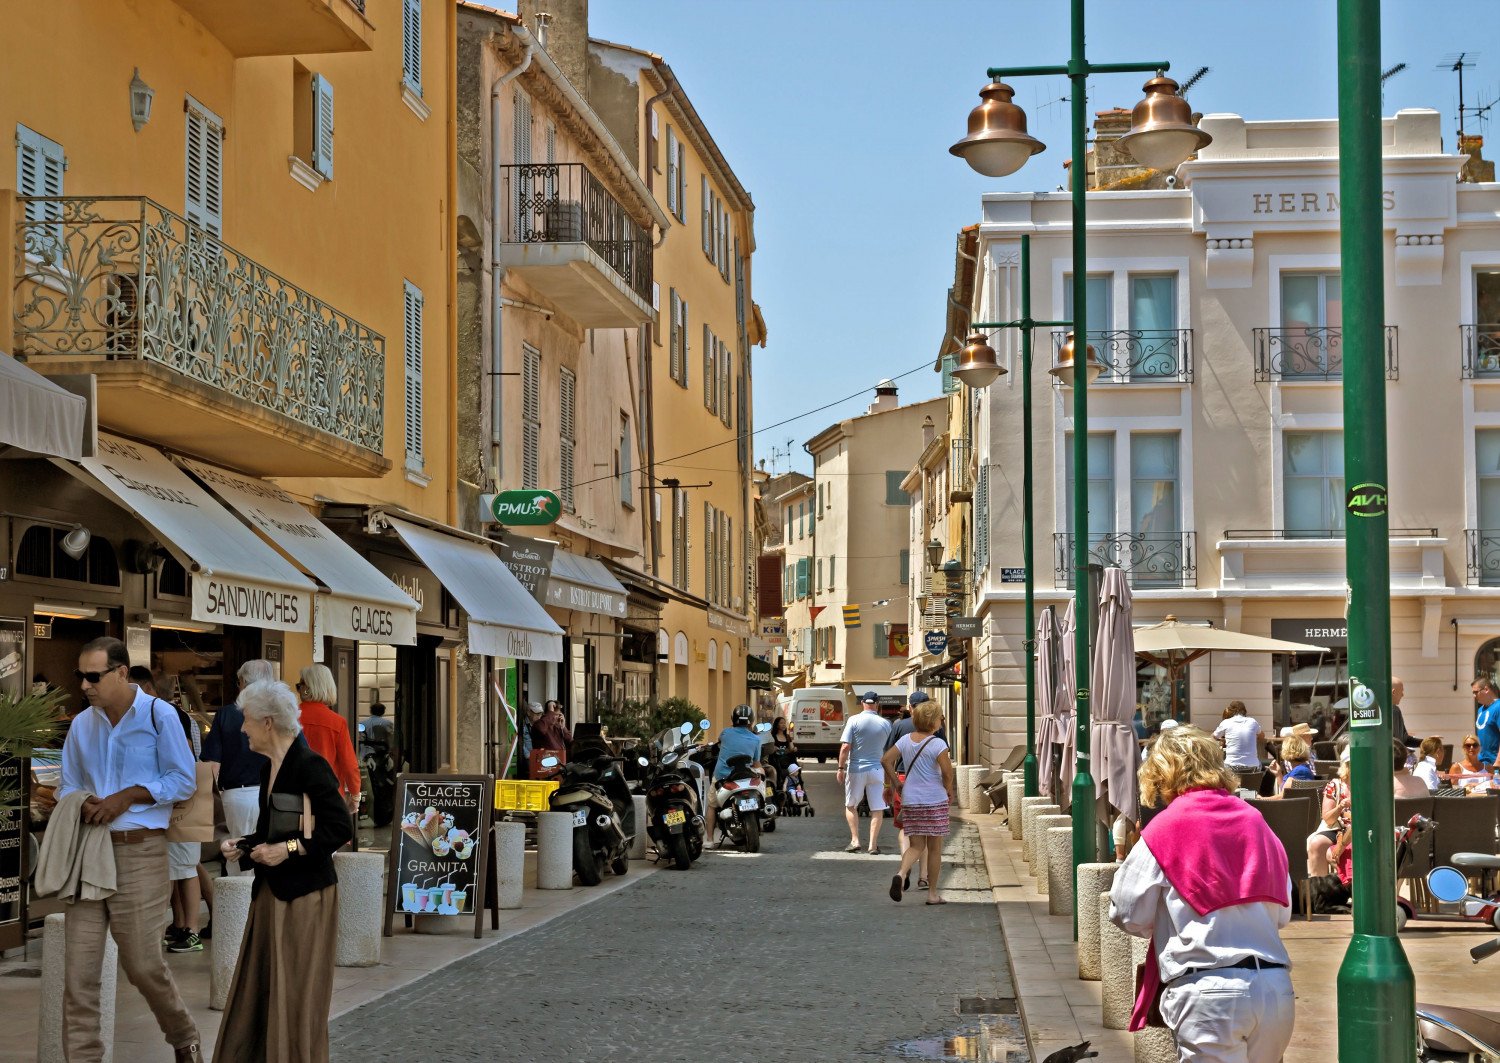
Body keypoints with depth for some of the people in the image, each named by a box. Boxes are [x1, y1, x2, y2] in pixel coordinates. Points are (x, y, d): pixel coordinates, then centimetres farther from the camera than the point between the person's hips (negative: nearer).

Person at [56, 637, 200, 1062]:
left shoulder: (158, 715, -3)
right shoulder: (82, 724, 10)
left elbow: (183, 781, -4)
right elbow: (68, 785, 16)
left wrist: (128, 796, -13)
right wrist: (82, 803, -7)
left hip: (139, 852, -4)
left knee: (143, 964, 1)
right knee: (78, 970, -2)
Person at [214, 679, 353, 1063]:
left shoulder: (310, 766, -16)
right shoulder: (270, 768, 11)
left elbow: (341, 829, -20)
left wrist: (288, 850, -21)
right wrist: (243, 842, 6)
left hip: (304, 895, -9)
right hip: (271, 891, 9)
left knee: (296, 997, -1)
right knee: (257, 989, 10)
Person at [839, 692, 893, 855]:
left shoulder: (854, 720, -8)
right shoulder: (885, 724, 0)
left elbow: (845, 747, -11)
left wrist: (841, 768, -6)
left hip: (855, 769, -1)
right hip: (877, 769, 1)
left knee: (850, 806, 15)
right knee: (877, 809, 6)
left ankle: (855, 840, 6)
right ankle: (873, 845, 2)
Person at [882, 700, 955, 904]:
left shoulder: (905, 740, 5)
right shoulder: (937, 744, -12)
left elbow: (886, 760, 3)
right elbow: (947, 771, -18)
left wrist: (896, 783, 12)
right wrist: (948, 790, 0)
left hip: (910, 801, 4)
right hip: (935, 800, -4)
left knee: (916, 846, 10)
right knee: (934, 848, 8)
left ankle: (901, 873, -20)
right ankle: (932, 893, 12)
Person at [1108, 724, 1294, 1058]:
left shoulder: (1167, 827, -2)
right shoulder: (1254, 821, 12)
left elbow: (1128, 915, 2)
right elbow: (1283, 913, 18)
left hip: (1209, 992, -5)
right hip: (1277, 989, 5)